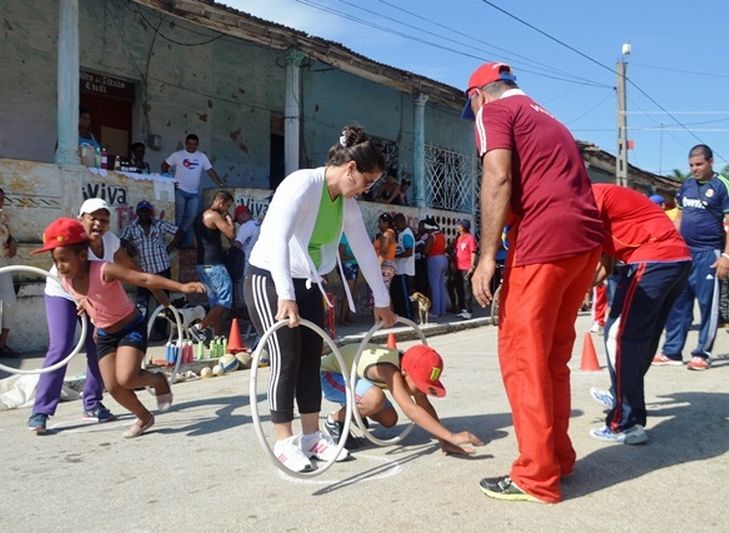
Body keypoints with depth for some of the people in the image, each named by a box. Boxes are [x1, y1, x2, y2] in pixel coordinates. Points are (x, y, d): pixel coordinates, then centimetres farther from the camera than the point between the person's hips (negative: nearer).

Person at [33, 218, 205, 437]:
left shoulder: (104, 271, -28)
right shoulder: (65, 281, -9)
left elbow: (145, 279, -35)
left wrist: (181, 286, -44)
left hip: (131, 328, -6)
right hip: (104, 335, 6)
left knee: (126, 378, -23)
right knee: (112, 386, 1)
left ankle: (159, 380, 10)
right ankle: (144, 418, 25)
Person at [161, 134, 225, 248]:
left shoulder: (202, 156, 7)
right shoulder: (177, 155, 2)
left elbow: (210, 171, 5)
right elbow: (164, 165, 8)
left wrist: (221, 184, -5)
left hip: (194, 193, 3)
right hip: (180, 191, -2)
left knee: (191, 216, -1)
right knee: (179, 215, -6)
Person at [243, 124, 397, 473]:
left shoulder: (348, 204, 1)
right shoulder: (301, 184, -22)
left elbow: (364, 251, 8)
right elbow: (276, 239, -34)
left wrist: (381, 300, 11)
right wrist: (285, 296, -40)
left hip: (307, 285, 8)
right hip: (269, 281, -7)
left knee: (311, 359, 7)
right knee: (286, 361, -8)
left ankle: (311, 436, 19)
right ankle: (284, 443, 5)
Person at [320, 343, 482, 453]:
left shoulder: (410, 366, -17)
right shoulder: (389, 369, -41)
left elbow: (425, 406, -11)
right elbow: (411, 410, -51)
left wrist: (444, 441, -20)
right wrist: (452, 437, -54)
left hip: (349, 373, 8)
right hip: (328, 375, -8)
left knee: (389, 420, 1)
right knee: (375, 398, -34)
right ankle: (335, 420, -8)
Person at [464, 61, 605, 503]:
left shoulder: (493, 112, 7)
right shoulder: (546, 119, 31)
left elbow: (499, 179, -10)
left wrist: (487, 256, -12)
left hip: (544, 240, -8)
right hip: (587, 238, 8)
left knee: (523, 356, -1)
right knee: (553, 356, 16)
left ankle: (537, 477, 5)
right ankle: (558, 457, 25)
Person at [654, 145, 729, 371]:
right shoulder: (686, 185, 13)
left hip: (708, 253, -6)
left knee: (707, 304, 0)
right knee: (677, 303, 7)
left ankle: (703, 354, 8)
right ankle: (672, 352, 14)